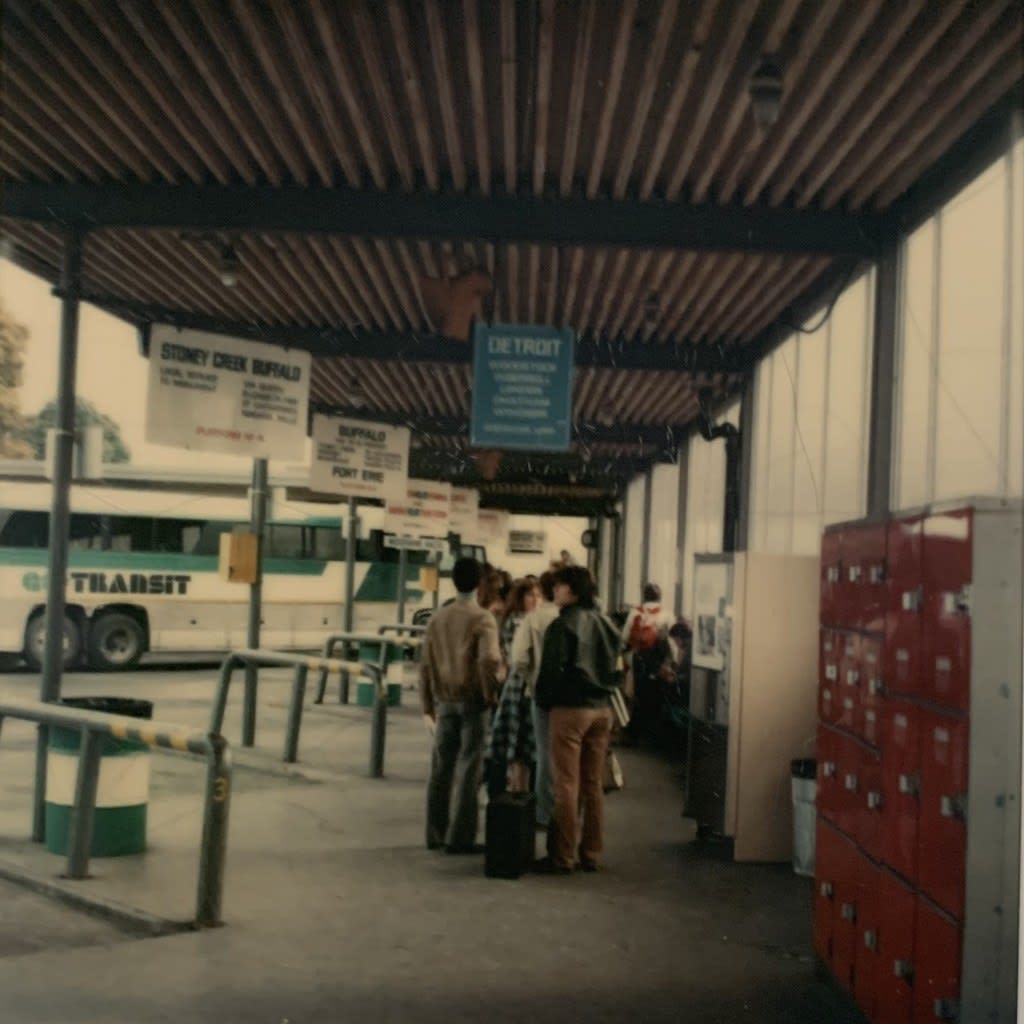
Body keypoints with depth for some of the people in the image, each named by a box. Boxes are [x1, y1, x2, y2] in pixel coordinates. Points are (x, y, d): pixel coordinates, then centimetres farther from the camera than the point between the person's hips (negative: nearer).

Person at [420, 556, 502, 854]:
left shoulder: (438, 618, 7)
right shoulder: (482, 618, -9)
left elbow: (426, 664, 8)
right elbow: (489, 660, -24)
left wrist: (428, 705, 15)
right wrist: (491, 692, -7)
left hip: (444, 701, 5)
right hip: (472, 701, -5)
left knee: (441, 768, 11)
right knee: (468, 769, 1)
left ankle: (436, 834, 17)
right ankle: (459, 838, 3)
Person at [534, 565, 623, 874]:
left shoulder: (563, 625, -11)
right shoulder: (605, 625, 11)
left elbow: (551, 669, -13)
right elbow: (615, 668, 15)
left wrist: (543, 700, 2)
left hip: (569, 709, -7)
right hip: (602, 709, 7)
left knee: (567, 785, -3)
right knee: (593, 785, 11)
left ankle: (562, 857, 0)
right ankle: (591, 854, 16)